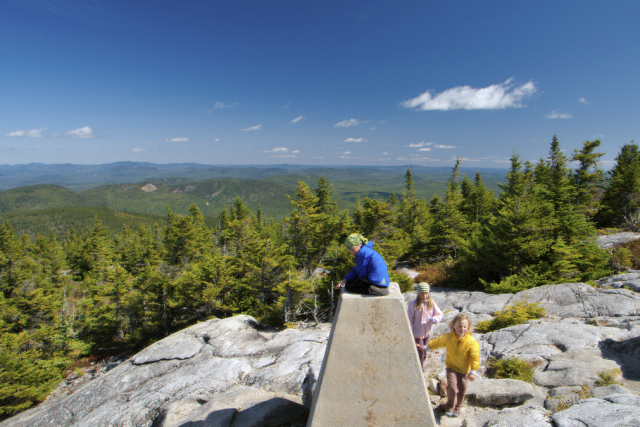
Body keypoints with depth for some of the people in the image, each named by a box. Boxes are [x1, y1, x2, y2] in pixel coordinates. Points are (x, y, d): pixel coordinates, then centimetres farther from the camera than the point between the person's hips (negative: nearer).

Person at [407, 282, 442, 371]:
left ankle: (421, 367, 42)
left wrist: (435, 319, -21)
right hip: (417, 333, -4)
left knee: (424, 352, 19)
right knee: (420, 352, -2)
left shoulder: (431, 303, -5)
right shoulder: (413, 304, -16)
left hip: (427, 333, 4)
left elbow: (440, 314, 1)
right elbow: (410, 319, -11)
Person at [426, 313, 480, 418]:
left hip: (465, 369, 0)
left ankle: (457, 408, 35)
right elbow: (437, 342, 2)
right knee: (452, 387, -10)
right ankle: (450, 407, 15)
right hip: (451, 367, 0)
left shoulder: (471, 341, -22)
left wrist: (473, 372, -15)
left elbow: (475, 357, -15)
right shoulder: (448, 337, -16)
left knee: (462, 390, 9)